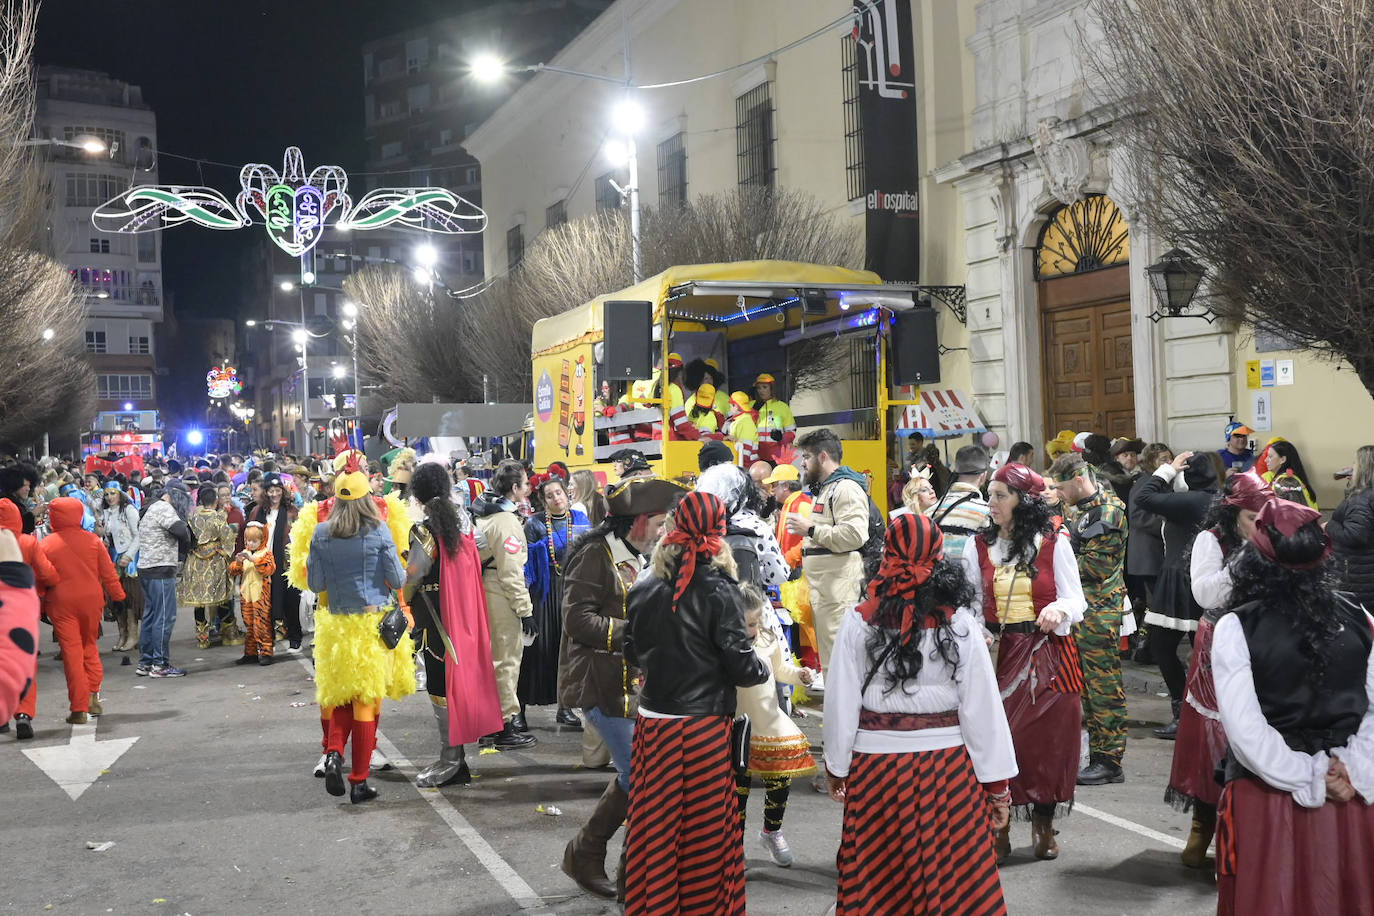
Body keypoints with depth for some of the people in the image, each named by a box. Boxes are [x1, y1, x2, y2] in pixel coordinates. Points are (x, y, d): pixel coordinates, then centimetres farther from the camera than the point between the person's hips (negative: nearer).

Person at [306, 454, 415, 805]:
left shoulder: (321, 534, -2)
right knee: (368, 698, 5)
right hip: (375, 622, -2)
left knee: (340, 695, 17)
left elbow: (315, 584, 2)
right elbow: (398, 580, -5)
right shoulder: (379, 532, -8)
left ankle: (334, 752, -8)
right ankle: (359, 781, 8)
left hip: (337, 624, 2)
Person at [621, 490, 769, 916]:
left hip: (652, 721, 4)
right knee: (705, 832, 6)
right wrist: (765, 667, 10)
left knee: (654, 825, 12)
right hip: (702, 725, -4)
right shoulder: (718, 589, -12)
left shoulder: (644, 589, 1)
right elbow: (740, 664, -11)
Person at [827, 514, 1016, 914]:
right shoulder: (959, 624, -8)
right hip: (947, 762, 0)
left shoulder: (859, 622, -7)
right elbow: (983, 707, -7)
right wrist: (998, 784, 1)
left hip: (875, 762, 1)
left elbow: (841, 703, -3)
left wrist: (837, 766, 11)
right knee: (951, 875, 12)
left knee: (877, 880, 14)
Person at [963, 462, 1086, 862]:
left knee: (1048, 737, 3)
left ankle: (1044, 825, 19)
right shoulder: (979, 547, 7)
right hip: (998, 653, 2)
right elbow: (972, 602, 9)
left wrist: (1059, 610, -24)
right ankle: (998, 827, 10)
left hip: (1048, 653, -2)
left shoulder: (1054, 543, -2)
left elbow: (1075, 598, -3)